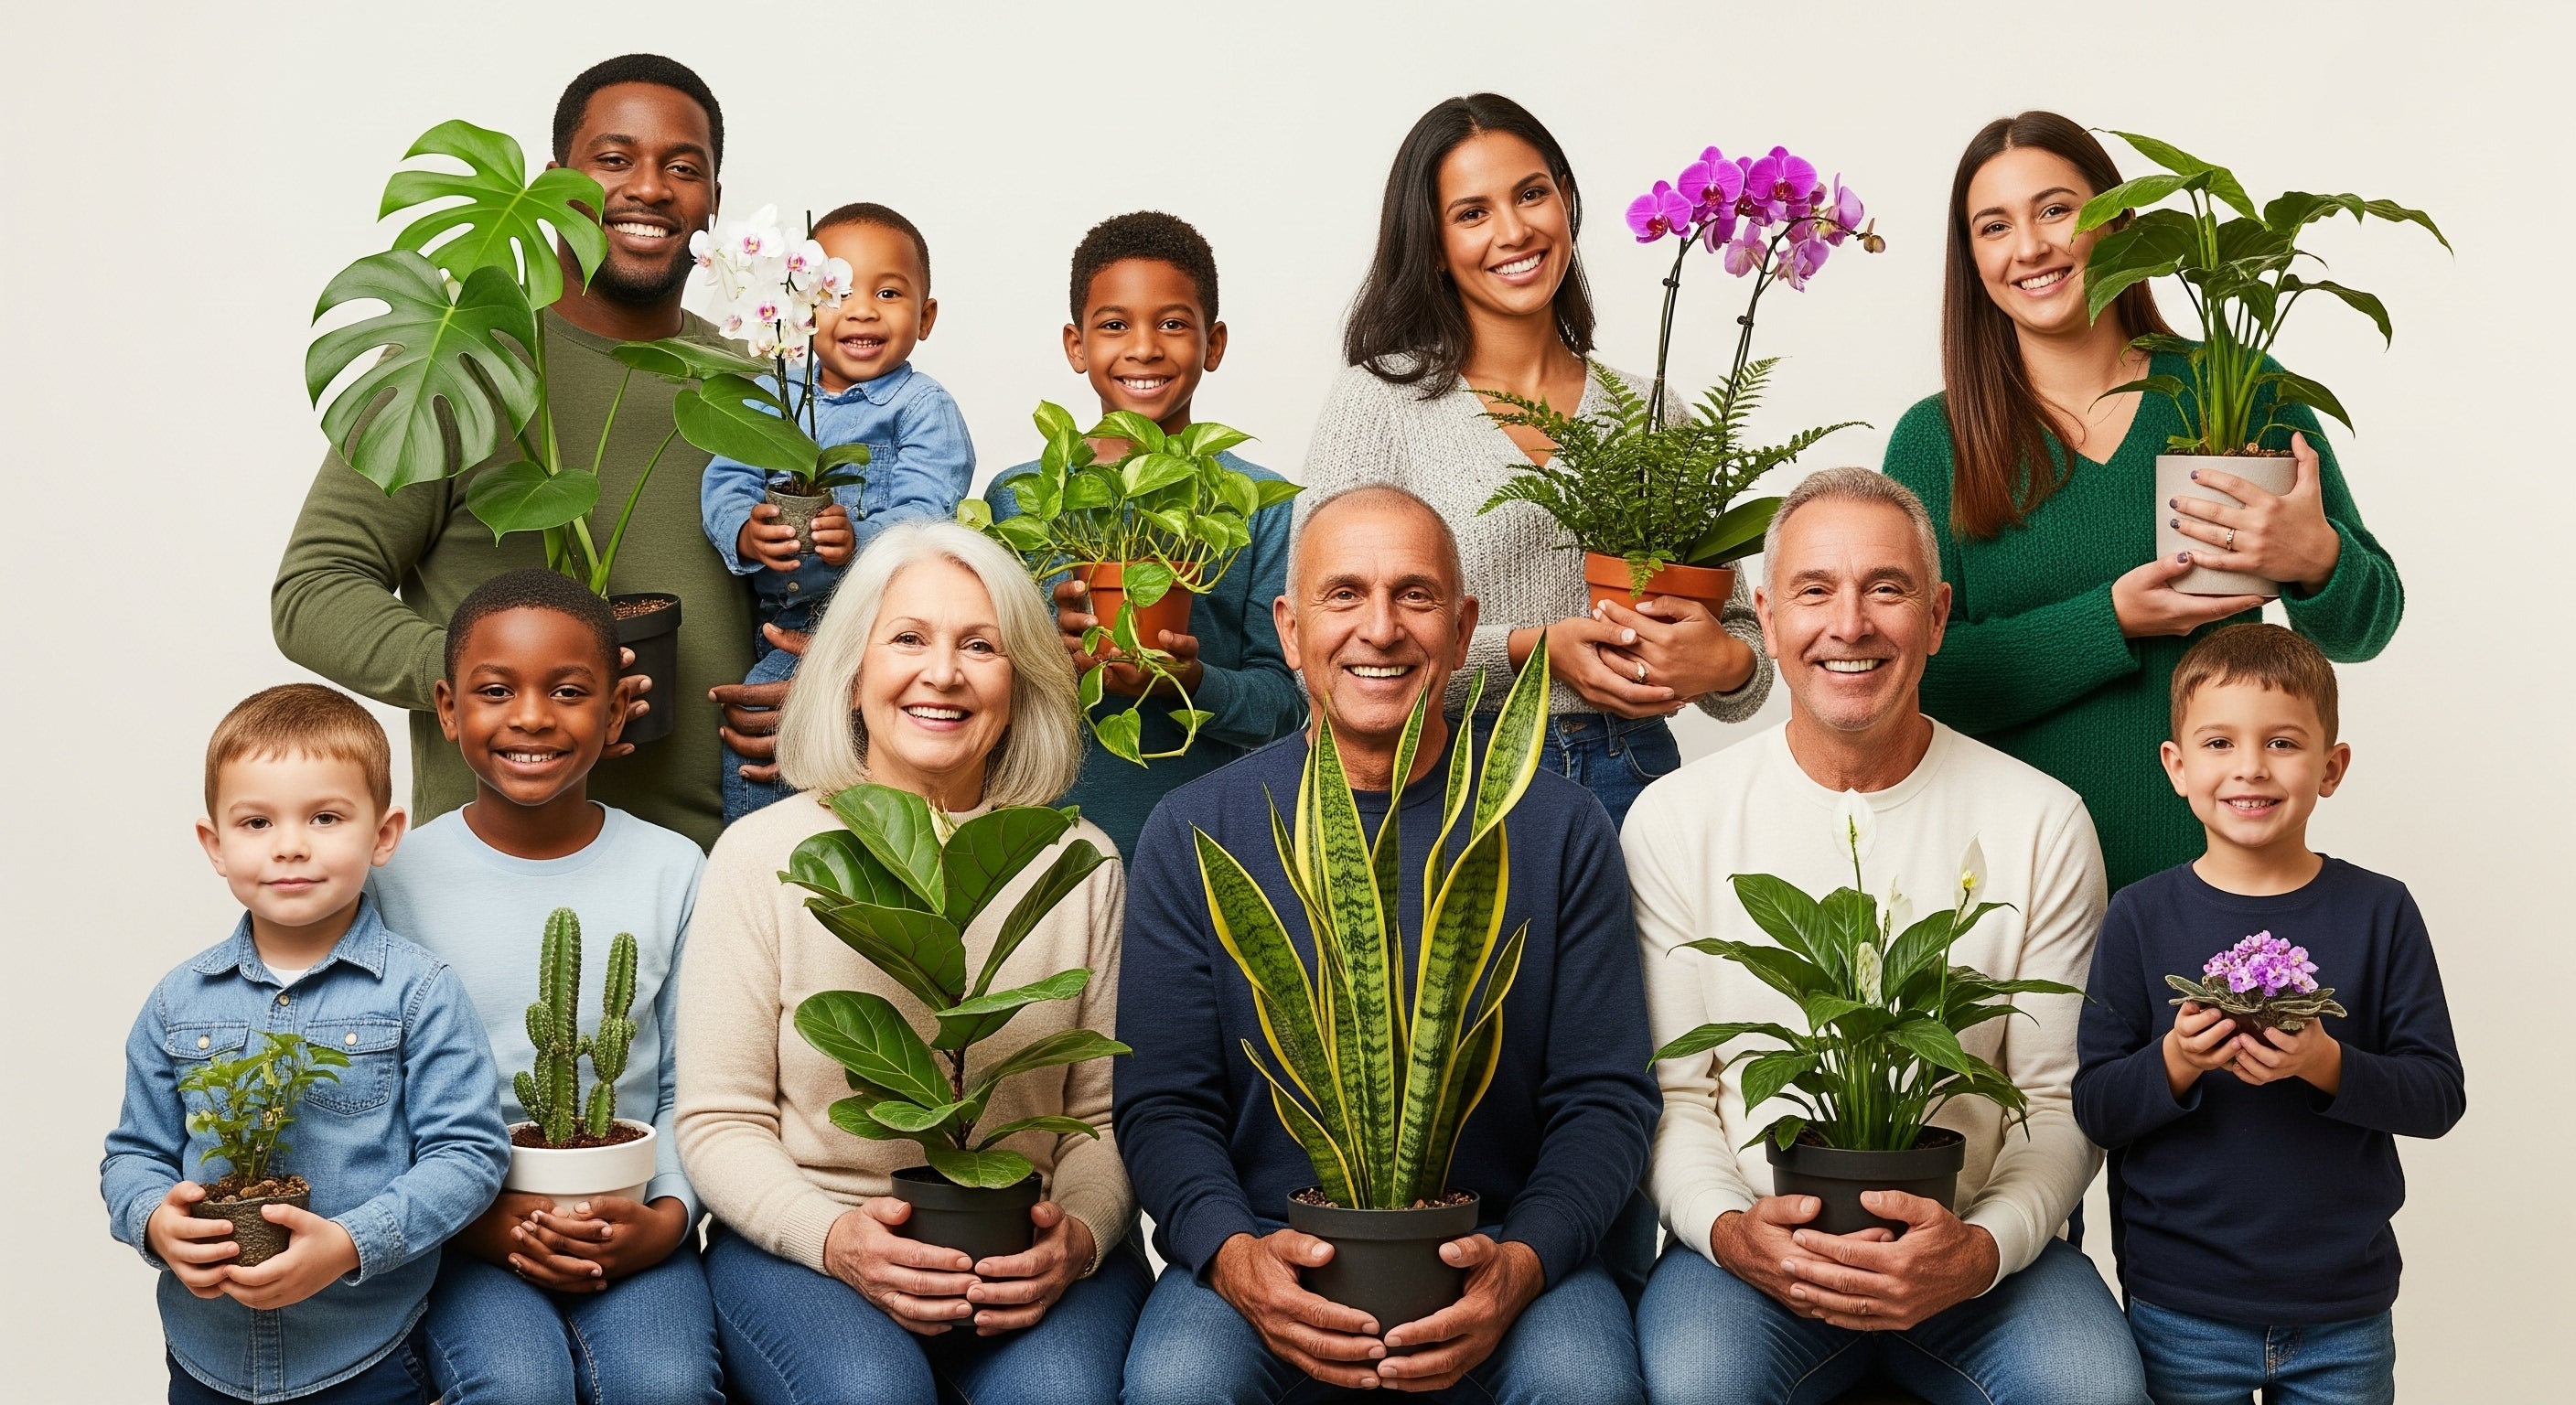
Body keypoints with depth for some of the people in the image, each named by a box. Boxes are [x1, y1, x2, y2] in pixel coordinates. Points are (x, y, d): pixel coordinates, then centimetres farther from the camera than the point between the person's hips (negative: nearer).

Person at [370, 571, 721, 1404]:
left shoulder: (672, 872, 2)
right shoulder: (399, 881, 0)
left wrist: (668, 1216, -12)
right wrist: (478, 1216, -13)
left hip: (628, 1224, 1)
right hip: (468, 1231, 0)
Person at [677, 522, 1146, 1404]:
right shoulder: (762, 856, 1)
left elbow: (1107, 1116, 6)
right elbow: (718, 1122, -1)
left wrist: (1081, 1234, -15)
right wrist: (835, 1238, -18)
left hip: (1025, 1257, 1)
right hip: (802, 1244, -1)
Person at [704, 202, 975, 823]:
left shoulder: (922, 405, -1)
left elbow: (927, 516, -14)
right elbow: (725, 484, 3)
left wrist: (862, 541, -35)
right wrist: (746, 533, -21)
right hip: (779, 625, 5)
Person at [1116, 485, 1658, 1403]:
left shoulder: (1559, 830, 3)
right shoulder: (1193, 834, 3)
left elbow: (1606, 1098, 1)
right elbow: (1162, 1103, 1)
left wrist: (1523, 1262, -18)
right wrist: (1231, 1253, -19)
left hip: (1490, 1249, 0)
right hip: (1267, 1240, 0)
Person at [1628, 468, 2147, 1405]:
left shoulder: (2042, 824, 2)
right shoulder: (1674, 820, 1)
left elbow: (2059, 1102, 3)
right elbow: (1669, 1092, 3)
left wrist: (1981, 1248, -16)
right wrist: (1730, 1230, -17)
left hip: (1967, 1245, 1)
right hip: (1752, 1248, -1)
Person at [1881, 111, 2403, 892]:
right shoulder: (1933, 440, 0)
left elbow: (2365, 629, 5)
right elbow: (1917, 680, -8)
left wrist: (2318, 559, -16)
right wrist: (2113, 621, -18)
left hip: (2222, 862, 1)